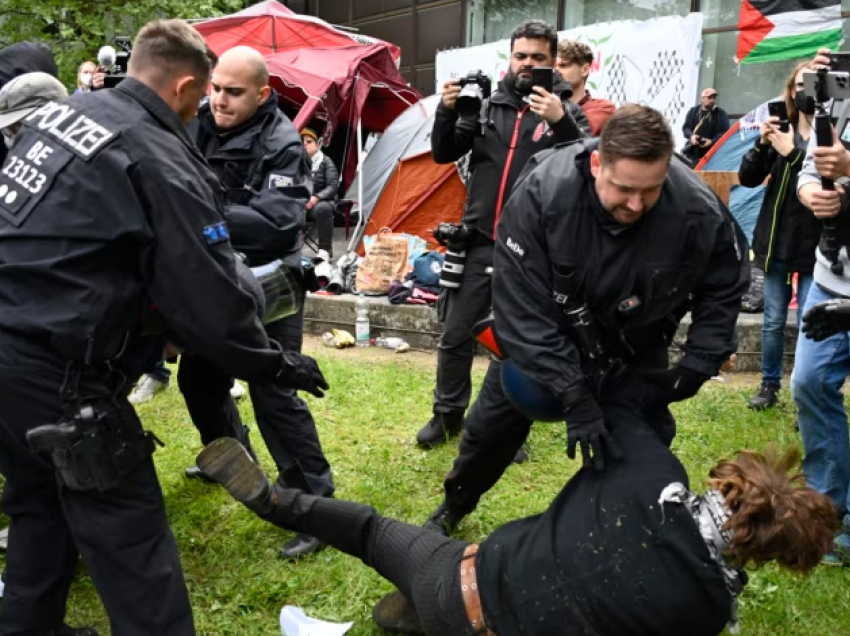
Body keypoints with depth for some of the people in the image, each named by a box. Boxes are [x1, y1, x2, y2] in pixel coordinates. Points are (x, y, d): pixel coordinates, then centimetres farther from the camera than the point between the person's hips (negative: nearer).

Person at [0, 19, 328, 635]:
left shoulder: (56, 110, 10)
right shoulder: (162, 164, -14)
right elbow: (209, 304, -15)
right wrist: (277, 363, 0)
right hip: (56, 371, -9)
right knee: (129, 539, 2)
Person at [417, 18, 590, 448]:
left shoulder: (565, 111, 2)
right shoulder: (487, 105, 7)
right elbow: (444, 155, 8)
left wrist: (560, 121, -28)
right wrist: (447, 111, -9)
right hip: (479, 242, 2)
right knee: (455, 336, 8)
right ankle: (448, 415, 26)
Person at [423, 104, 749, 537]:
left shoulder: (698, 213, -31)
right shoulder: (540, 194, -37)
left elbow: (723, 292, -9)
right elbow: (524, 309, -33)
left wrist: (695, 368, -18)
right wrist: (573, 398, -35)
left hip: (636, 344, 1)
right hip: (546, 328, -1)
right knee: (495, 419, 10)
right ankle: (454, 506, 37)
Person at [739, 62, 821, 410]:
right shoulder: (780, 130, 4)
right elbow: (748, 179, 3)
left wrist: (792, 153, -21)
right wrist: (762, 143, -12)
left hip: (815, 243, -4)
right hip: (777, 240, 4)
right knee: (773, 321, 14)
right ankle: (769, 385, 28)